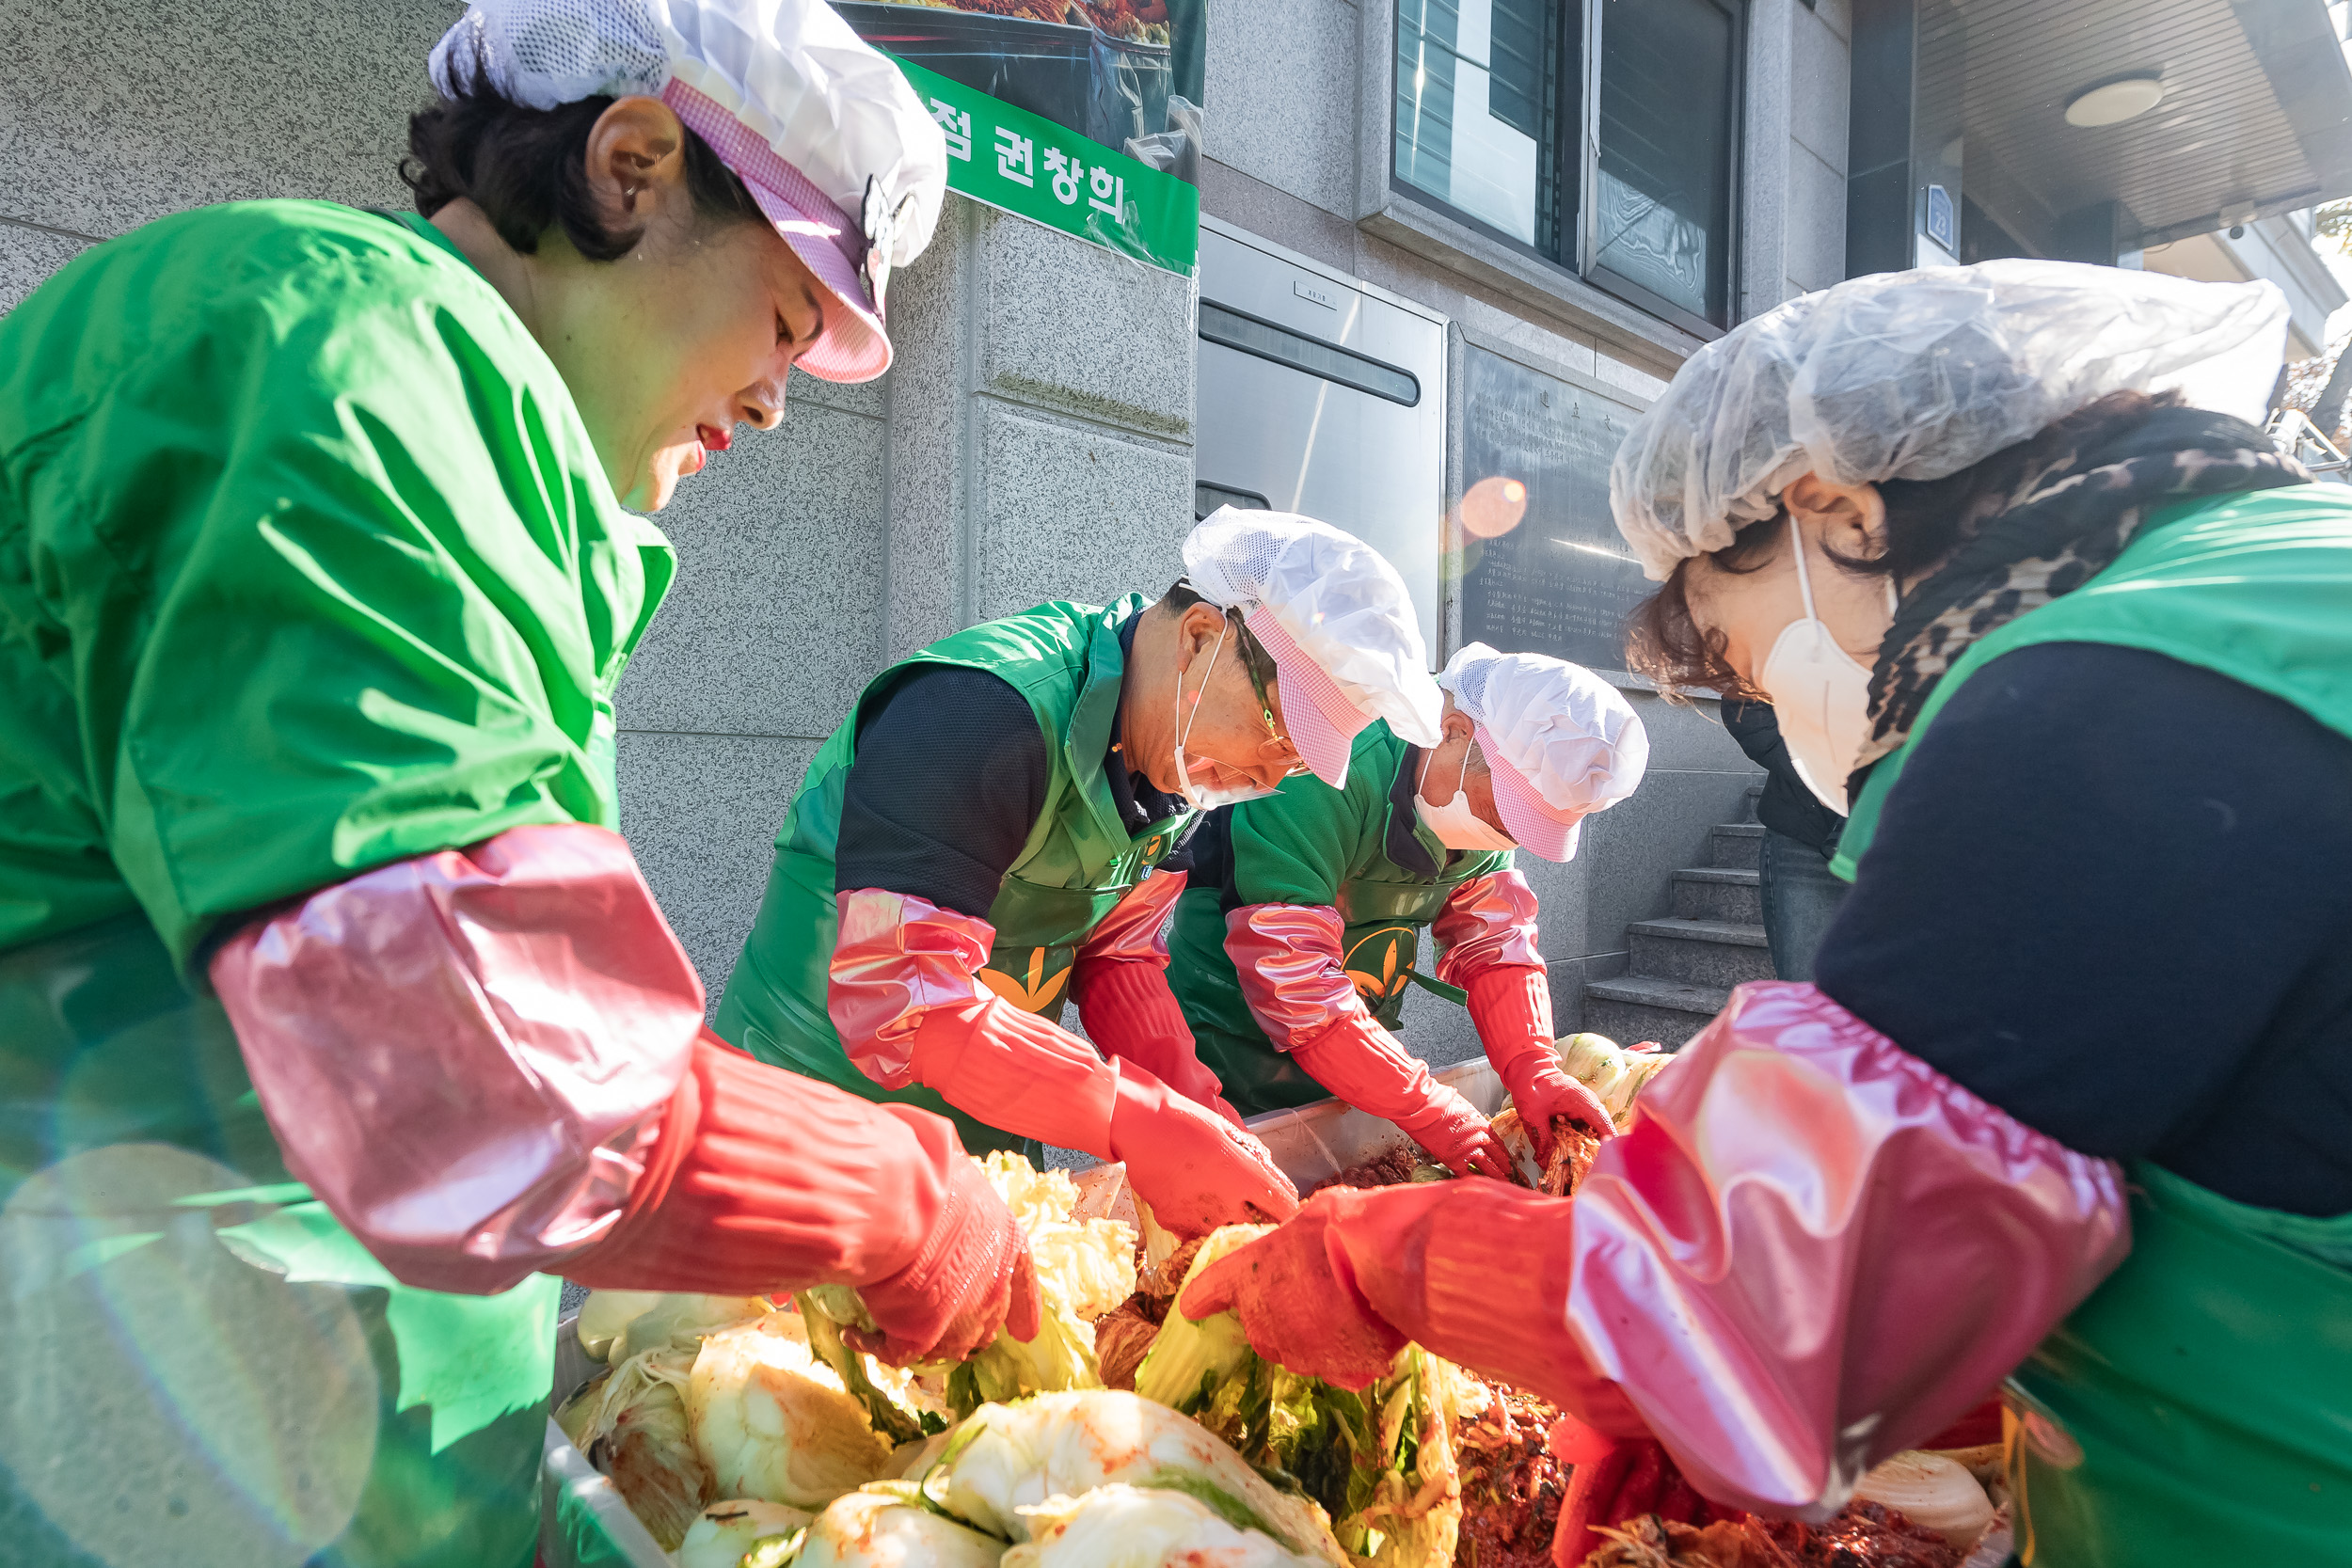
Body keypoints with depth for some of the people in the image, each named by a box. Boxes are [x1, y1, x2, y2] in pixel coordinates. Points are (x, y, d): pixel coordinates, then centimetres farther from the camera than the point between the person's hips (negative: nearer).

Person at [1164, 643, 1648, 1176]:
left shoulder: (1488, 796, -5)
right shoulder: (1326, 771, -31)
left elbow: (1495, 941, -1)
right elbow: (1289, 979, -33)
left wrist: (1536, 1072, -16)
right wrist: (1431, 1110, -28)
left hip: (1356, 1053, 7)